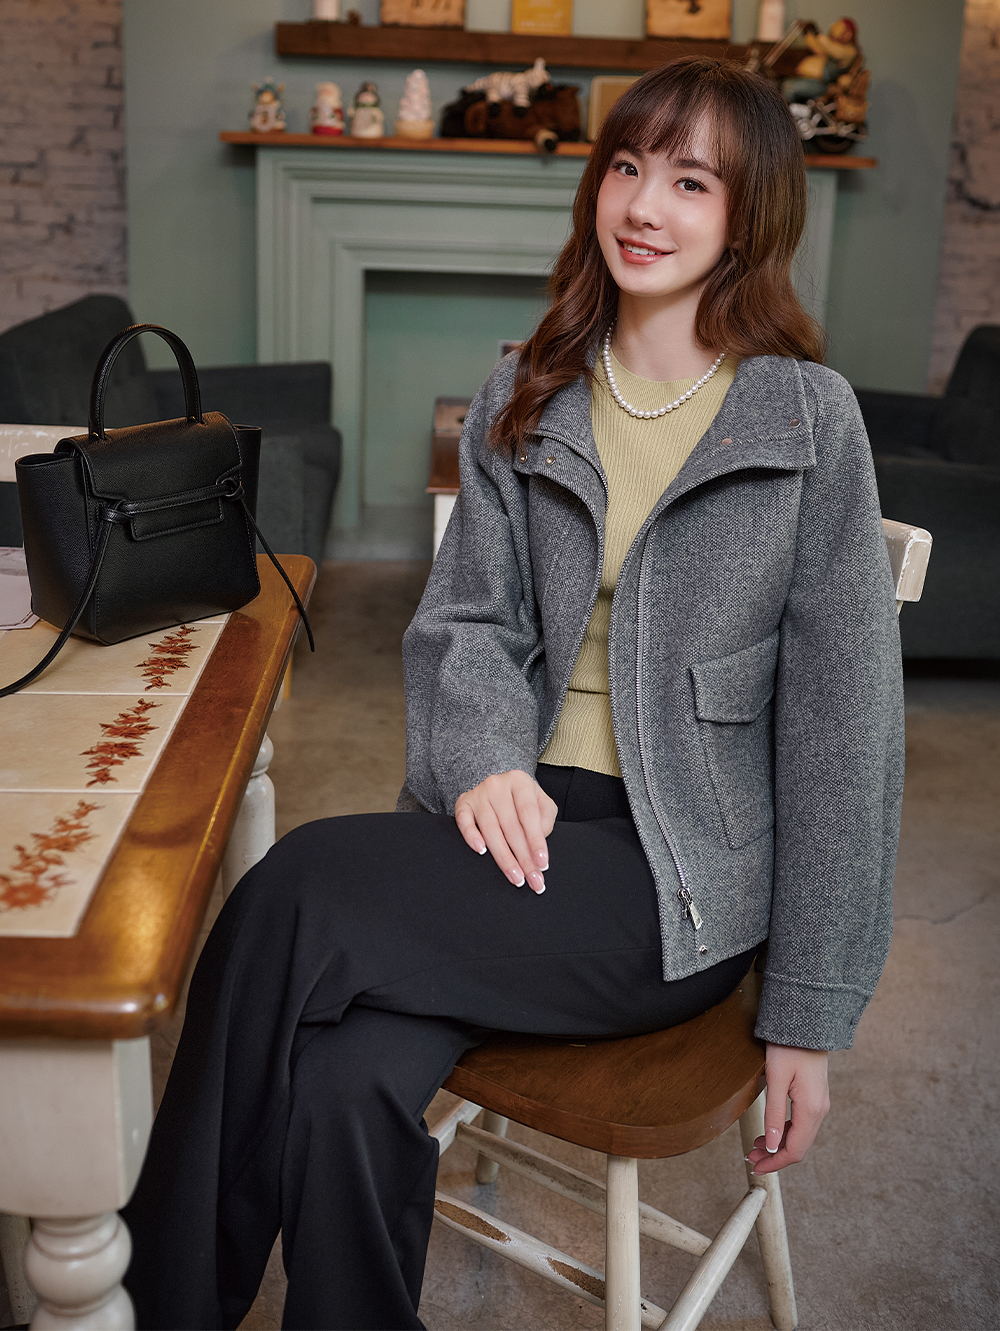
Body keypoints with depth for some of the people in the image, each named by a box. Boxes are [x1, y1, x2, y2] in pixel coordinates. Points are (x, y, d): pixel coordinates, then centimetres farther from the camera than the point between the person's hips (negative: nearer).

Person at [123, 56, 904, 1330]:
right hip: (518, 823, 3)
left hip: (683, 871, -3)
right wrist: (484, 761, -16)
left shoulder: (807, 421, -3)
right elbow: (468, 617, 8)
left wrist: (808, 1015, -5)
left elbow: (841, 720, -4)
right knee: (345, 1082, -27)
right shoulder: (522, 401, 10)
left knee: (302, 887, -25)